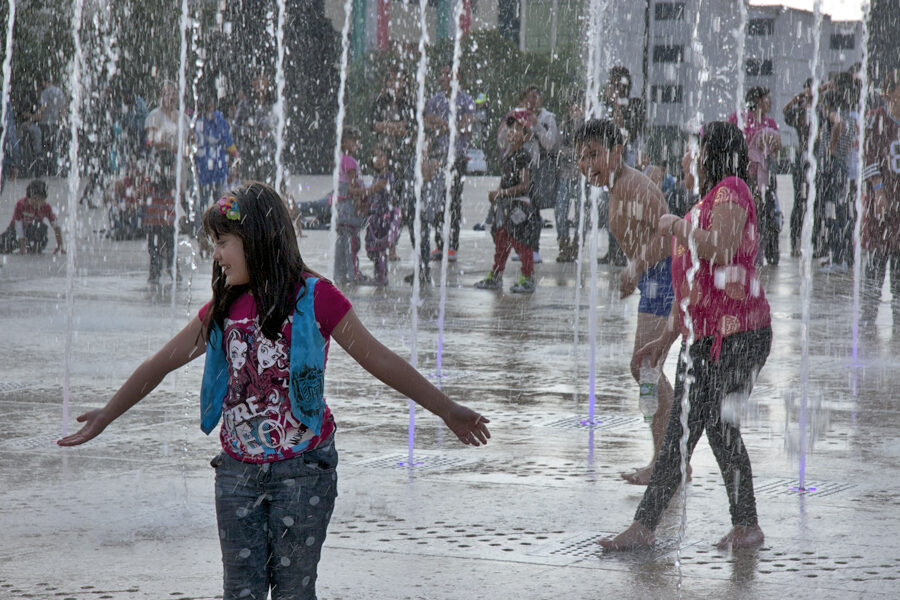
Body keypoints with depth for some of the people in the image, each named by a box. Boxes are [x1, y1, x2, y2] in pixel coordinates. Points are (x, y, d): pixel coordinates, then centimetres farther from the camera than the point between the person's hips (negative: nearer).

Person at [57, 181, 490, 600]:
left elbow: (381, 361, -5)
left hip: (303, 469, -4)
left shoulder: (313, 297, -7)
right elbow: (161, 364, 17)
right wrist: (106, 416, 22)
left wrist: (447, 410, -5)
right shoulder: (223, 307, 8)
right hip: (238, 470, 4)